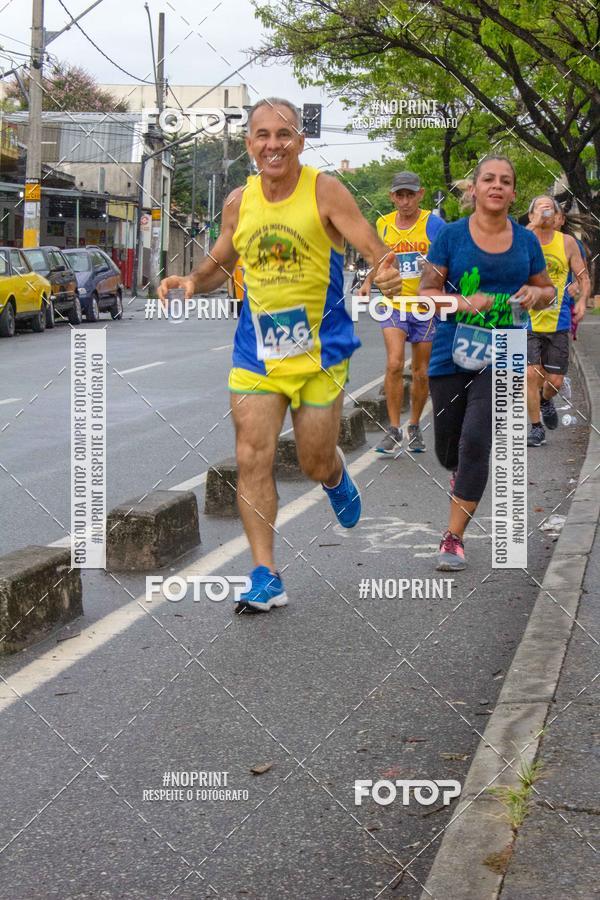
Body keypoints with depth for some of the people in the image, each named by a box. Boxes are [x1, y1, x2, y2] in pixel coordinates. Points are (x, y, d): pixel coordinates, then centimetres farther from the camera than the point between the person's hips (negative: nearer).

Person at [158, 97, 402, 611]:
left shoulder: (325, 192, -9)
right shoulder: (239, 202, 3)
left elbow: (373, 248, -16)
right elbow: (221, 264, 18)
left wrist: (387, 275, -39)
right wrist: (192, 283, -3)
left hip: (320, 349, -3)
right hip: (256, 352, 3)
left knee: (315, 462, 6)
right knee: (253, 459, -6)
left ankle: (337, 479, 46)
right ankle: (266, 577, 1)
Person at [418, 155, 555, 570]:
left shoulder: (526, 240, 5)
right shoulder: (451, 236, -1)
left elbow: (548, 290, 17)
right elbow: (426, 292, -2)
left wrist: (536, 294, -8)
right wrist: (463, 303, -21)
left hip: (500, 355, 0)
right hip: (452, 352, 0)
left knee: (476, 443, -13)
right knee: (448, 448, 10)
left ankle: (454, 537, -6)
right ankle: (463, 474, 49)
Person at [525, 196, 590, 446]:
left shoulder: (567, 242, 3)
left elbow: (583, 277, 7)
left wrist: (582, 300, -11)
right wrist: (534, 225, -30)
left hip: (558, 322, 2)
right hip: (527, 322, -2)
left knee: (555, 381, 4)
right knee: (530, 374, -11)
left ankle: (545, 400, 40)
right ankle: (536, 428, 5)